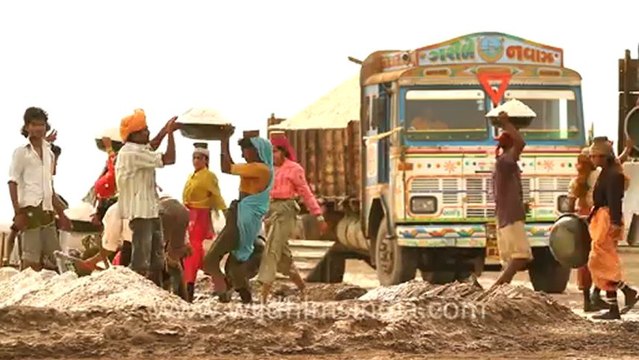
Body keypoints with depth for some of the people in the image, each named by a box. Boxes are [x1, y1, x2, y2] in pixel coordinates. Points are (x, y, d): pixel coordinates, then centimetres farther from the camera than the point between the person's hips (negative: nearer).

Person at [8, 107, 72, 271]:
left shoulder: (49, 153, 18)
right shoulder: (21, 152, 1)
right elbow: (13, 183, -4)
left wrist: (61, 213, 21)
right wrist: (18, 212, -14)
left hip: (47, 210, 7)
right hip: (30, 210, -7)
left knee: (55, 257, 4)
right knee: (31, 260, -10)